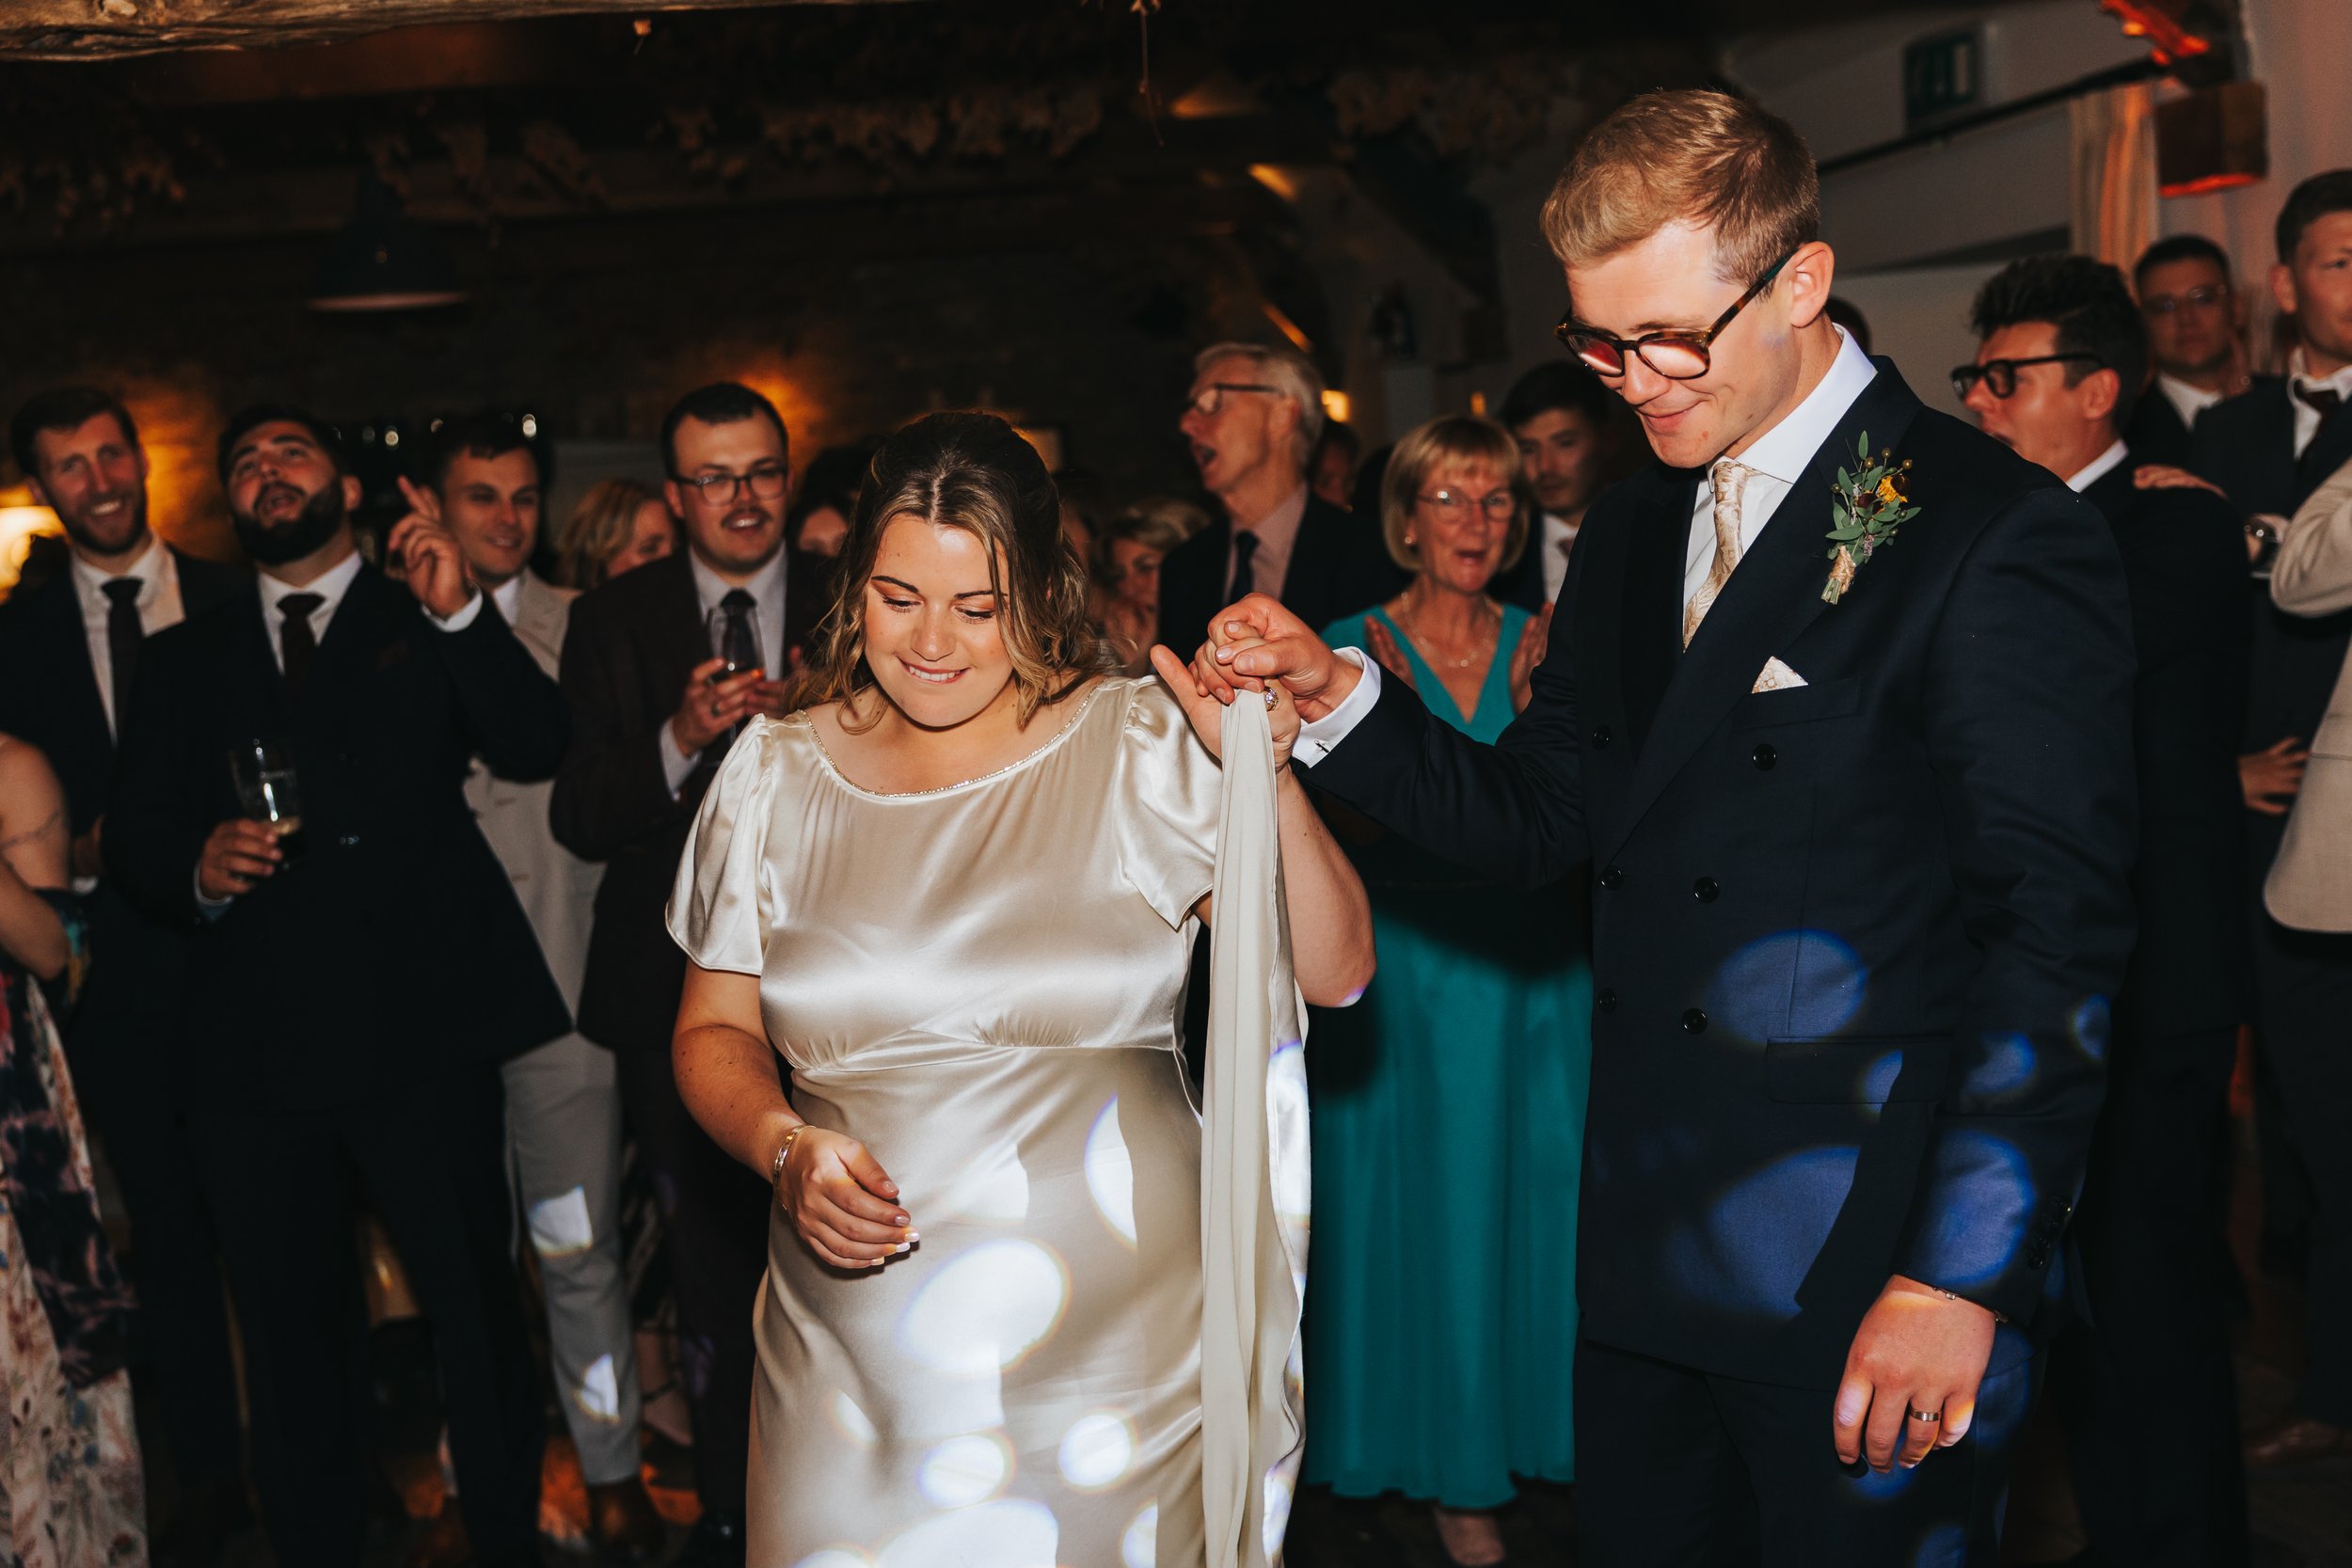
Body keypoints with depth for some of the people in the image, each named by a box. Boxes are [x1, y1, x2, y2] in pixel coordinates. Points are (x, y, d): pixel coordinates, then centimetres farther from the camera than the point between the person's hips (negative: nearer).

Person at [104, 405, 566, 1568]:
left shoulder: (428, 624, 8)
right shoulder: (183, 661, 16)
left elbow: (535, 750, -6)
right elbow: (131, 838, 11)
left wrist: (461, 615, -17)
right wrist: (198, 869, -10)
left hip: (419, 1036, -3)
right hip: (252, 1047, 3)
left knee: (476, 1314, 4)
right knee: (290, 1337, 14)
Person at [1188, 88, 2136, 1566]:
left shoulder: (1999, 532, -12)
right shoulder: (1630, 532, 11)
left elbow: (2059, 938, -15)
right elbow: (1542, 815, 10)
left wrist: (1962, 1275, -17)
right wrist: (1338, 692, -5)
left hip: (1873, 1282, -6)